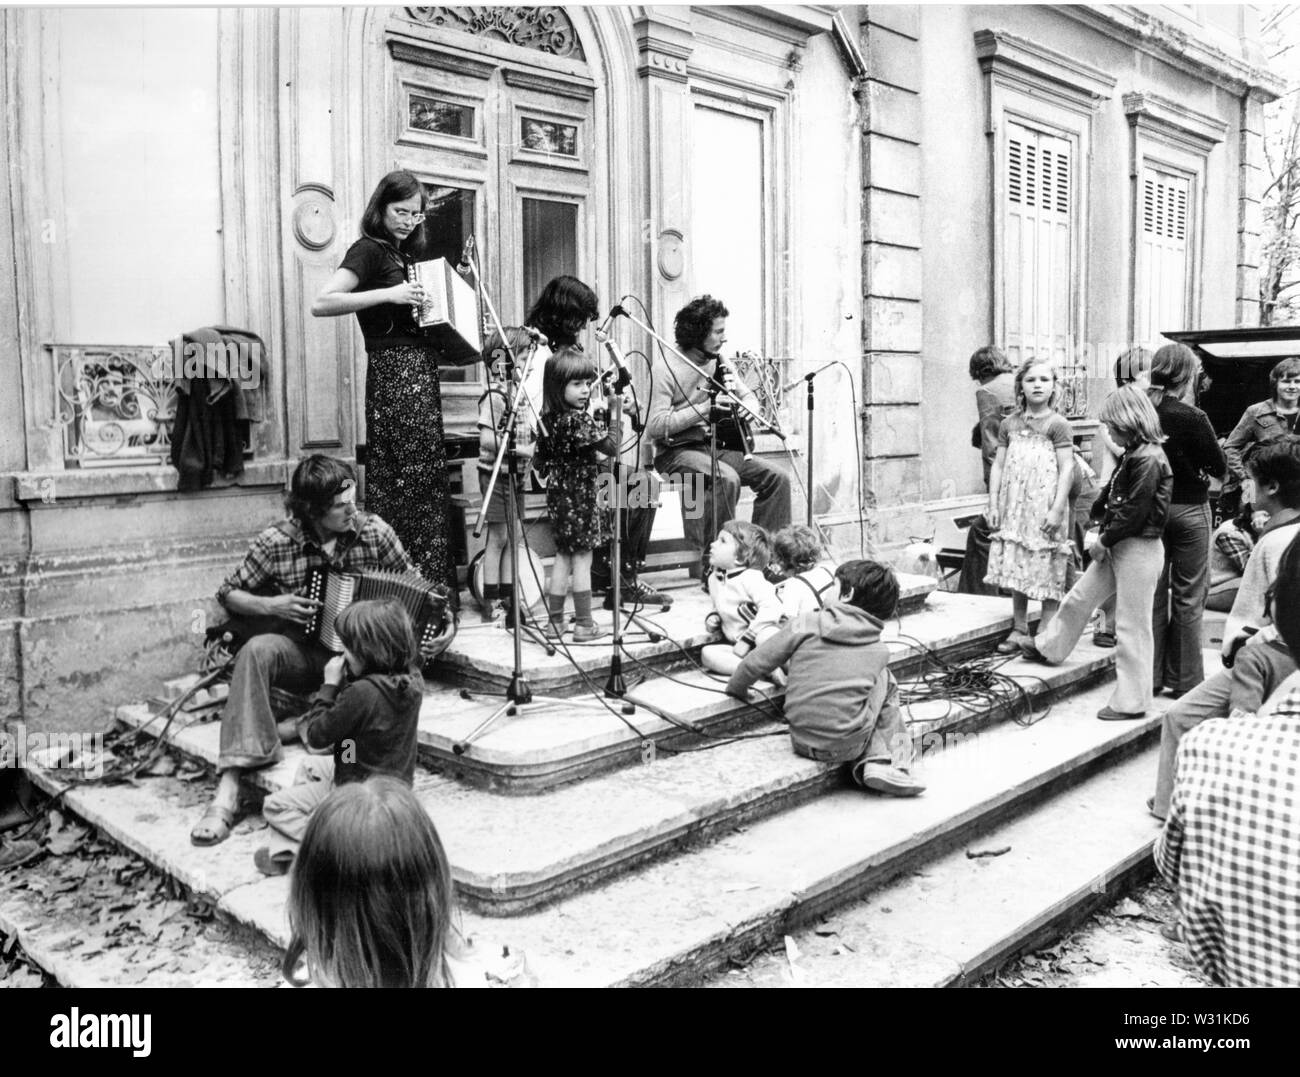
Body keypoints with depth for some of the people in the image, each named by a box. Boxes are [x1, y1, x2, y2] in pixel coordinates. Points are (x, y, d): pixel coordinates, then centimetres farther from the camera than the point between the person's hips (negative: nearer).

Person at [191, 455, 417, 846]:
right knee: (257, 650, -33)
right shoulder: (275, 543, -9)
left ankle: (280, 730, -19)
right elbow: (228, 594, 4)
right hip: (302, 653, 0)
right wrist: (271, 605, -15)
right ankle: (227, 791, -37)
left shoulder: (374, 532, -6)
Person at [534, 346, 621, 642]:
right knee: (582, 559, 1)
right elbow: (611, 446, -19)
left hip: (558, 495, 8)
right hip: (580, 495, -8)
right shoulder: (578, 420, -19)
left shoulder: (548, 418, 5)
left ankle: (555, 622, 19)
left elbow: (542, 460, 12)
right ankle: (585, 626, 8)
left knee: (563, 556, 14)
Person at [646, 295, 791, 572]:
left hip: (715, 445, 7)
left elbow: (749, 396, 22)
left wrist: (748, 409, -4)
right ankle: (712, 566, -24)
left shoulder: (719, 362, 9)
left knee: (777, 478, -8)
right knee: (727, 478, -34)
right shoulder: (668, 370, -13)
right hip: (676, 452, -7)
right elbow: (654, 427, -21)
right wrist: (704, 408, -24)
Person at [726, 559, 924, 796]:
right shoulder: (879, 651, 2)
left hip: (801, 742, 1)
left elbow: (756, 663, -1)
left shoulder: (806, 624, -4)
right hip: (846, 747, -1)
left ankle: (866, 766, 6)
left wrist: (737, 688, 20)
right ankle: (880, 763, 9)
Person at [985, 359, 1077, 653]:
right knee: (1015, 568, 9)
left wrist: (1057, 509, -15)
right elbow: (998, 466, 12)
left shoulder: (1057, 424, -3)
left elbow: (1067, 467, -8)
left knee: (1048, 571, -2)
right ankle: (1019, 631, 19)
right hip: (1013, 507, 5)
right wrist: (993, 505, 5)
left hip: (1044, 507, -5)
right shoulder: (1009, 424, 11)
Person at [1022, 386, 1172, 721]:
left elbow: (1135, 511, -22)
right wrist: (1104, 531, 2)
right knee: (1079, 598, 20)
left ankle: (1131, 702, 10)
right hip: (1117, 546, 9)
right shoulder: (1133, 454, 9)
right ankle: (1049, 648, 41)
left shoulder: (1148, 459, -20)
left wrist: (1105, 539, -12)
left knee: (1132, 625, 0)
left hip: (1139, 548, -9)